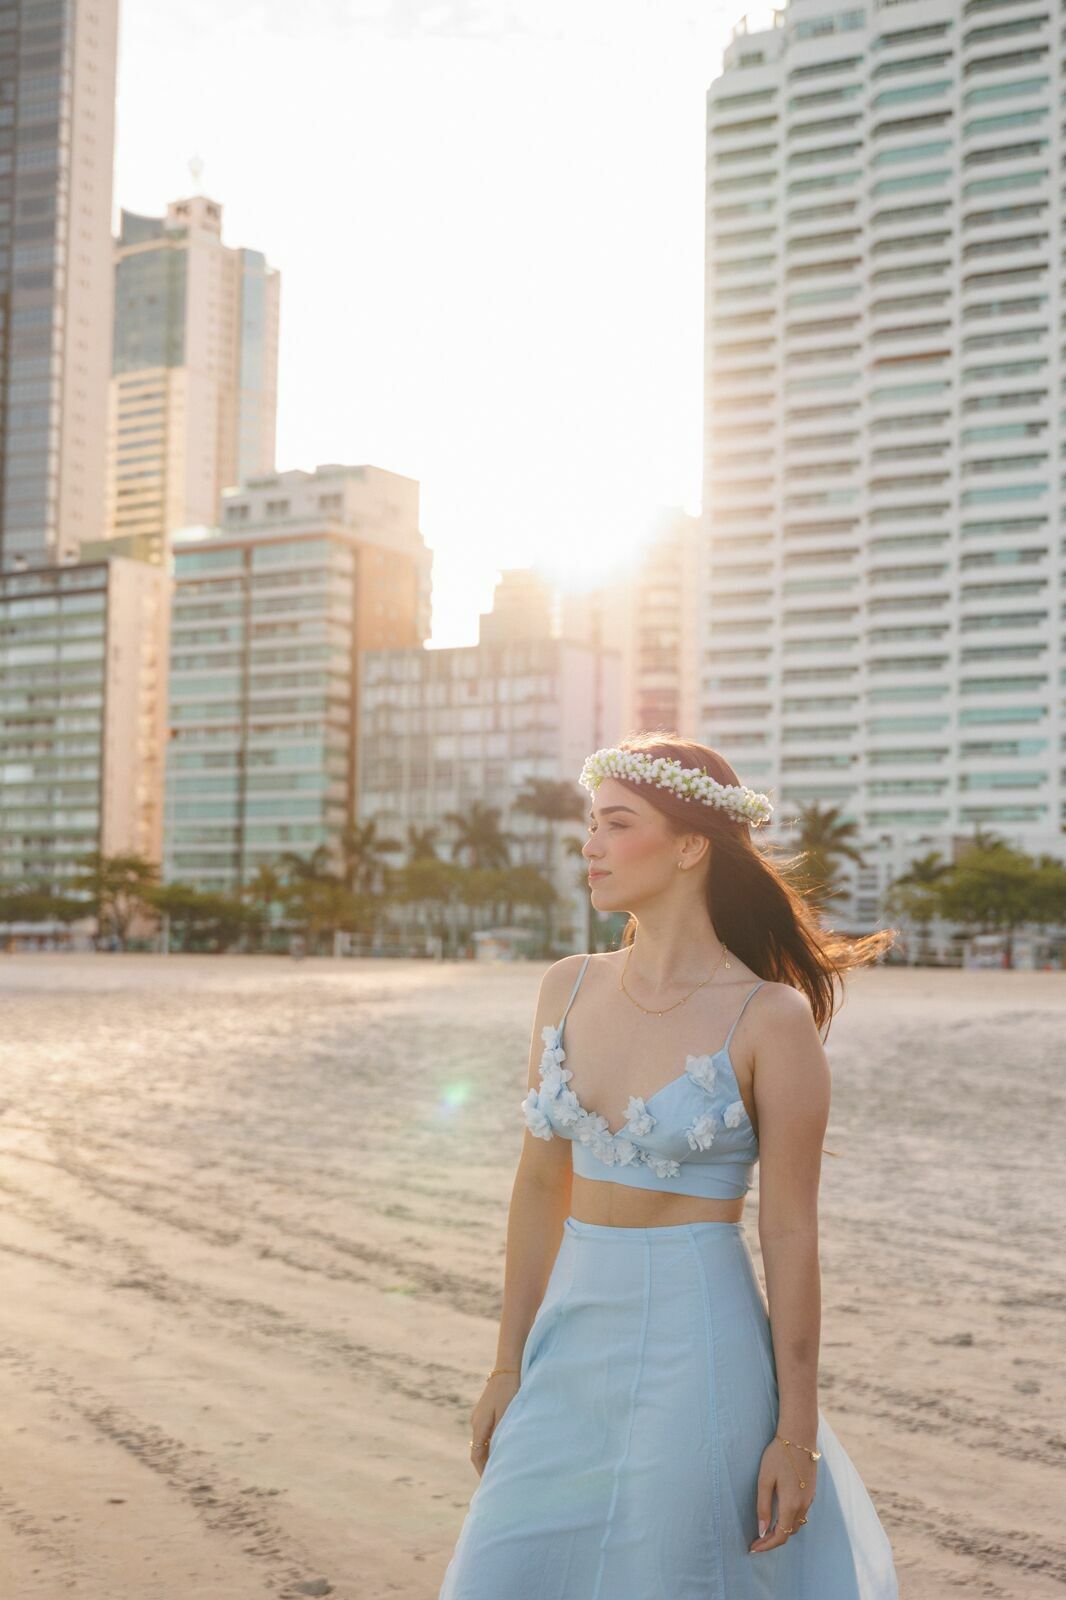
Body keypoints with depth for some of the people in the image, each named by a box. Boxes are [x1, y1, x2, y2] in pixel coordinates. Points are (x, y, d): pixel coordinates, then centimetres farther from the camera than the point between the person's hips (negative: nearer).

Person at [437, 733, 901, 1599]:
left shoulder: (771, 1017, -12)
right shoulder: (569, 988, 4)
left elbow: (790, 1232, -10)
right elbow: (541, 1183, 10)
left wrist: (797, 1433, -9)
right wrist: (509, 1366, 11)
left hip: (695, 1355, -5)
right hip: (574, 1342, 6)